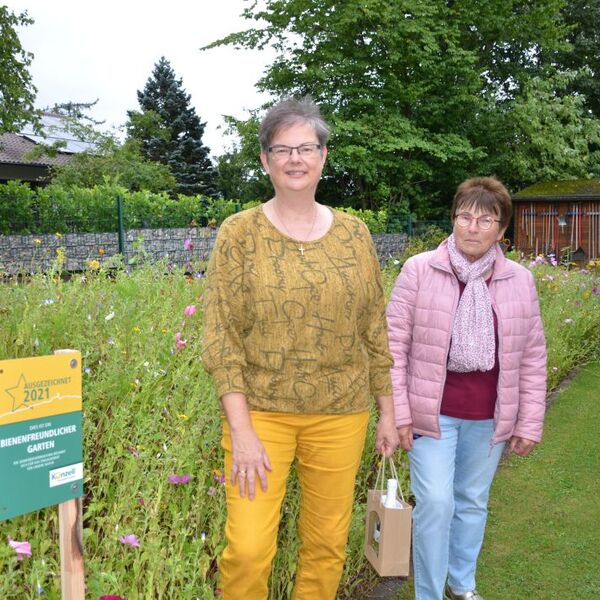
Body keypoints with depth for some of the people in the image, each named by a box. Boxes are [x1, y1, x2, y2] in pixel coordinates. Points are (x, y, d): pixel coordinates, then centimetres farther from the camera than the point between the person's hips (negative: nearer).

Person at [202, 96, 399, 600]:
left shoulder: (354, 233, 2)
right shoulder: (238, 233, -5)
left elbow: (375, 329, 7)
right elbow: (221, 337, -8)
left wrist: (388, 412, 8)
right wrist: (241, 430, -13)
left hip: (340, 413, 3)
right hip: (262, 410, -2)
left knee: (328, 544, 12)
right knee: (247, 549, -6)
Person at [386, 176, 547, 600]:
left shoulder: (519, 281, 0)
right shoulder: (419, 271, -8)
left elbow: (533, 357, 5)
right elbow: (395, 346, -6)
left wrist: (530, 423, 5)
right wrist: (398, 413, -9)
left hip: (488, 417, 3)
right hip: (432, 412, -3)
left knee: (473, 503, 16)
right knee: (436, 503, -5)